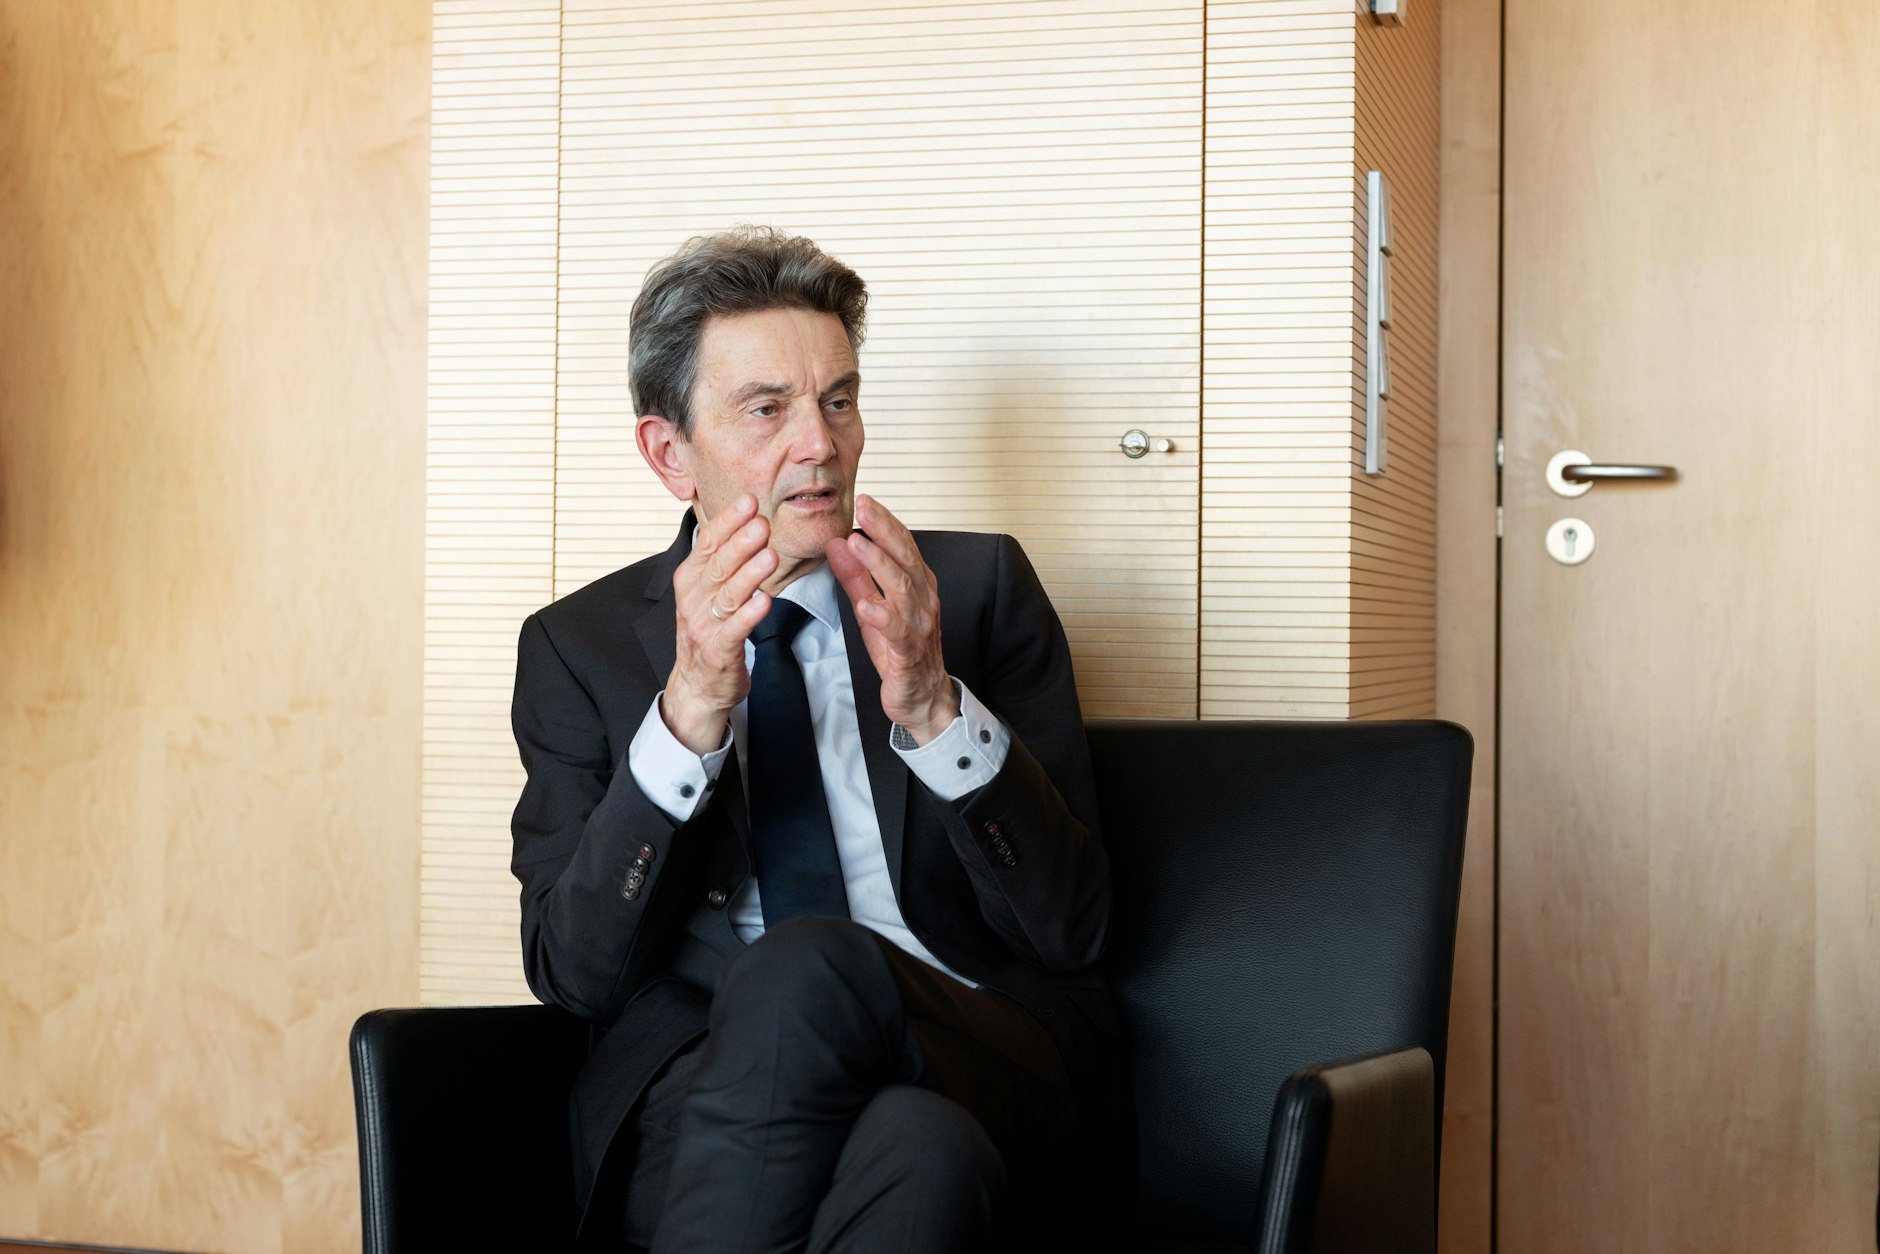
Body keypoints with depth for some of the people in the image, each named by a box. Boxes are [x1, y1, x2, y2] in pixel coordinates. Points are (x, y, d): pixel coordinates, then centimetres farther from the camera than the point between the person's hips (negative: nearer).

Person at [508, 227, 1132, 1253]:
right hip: (693, 1090, -1)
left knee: (809, 968, -34)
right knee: (913, 1145, -37)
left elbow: (1070, 928, 3)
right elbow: (573, 973, -1)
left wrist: (933, 708, -14)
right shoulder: (578, 647, 11)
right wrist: (688, 715, -15)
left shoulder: (979, 588, 11)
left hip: (995, 1075, 1)